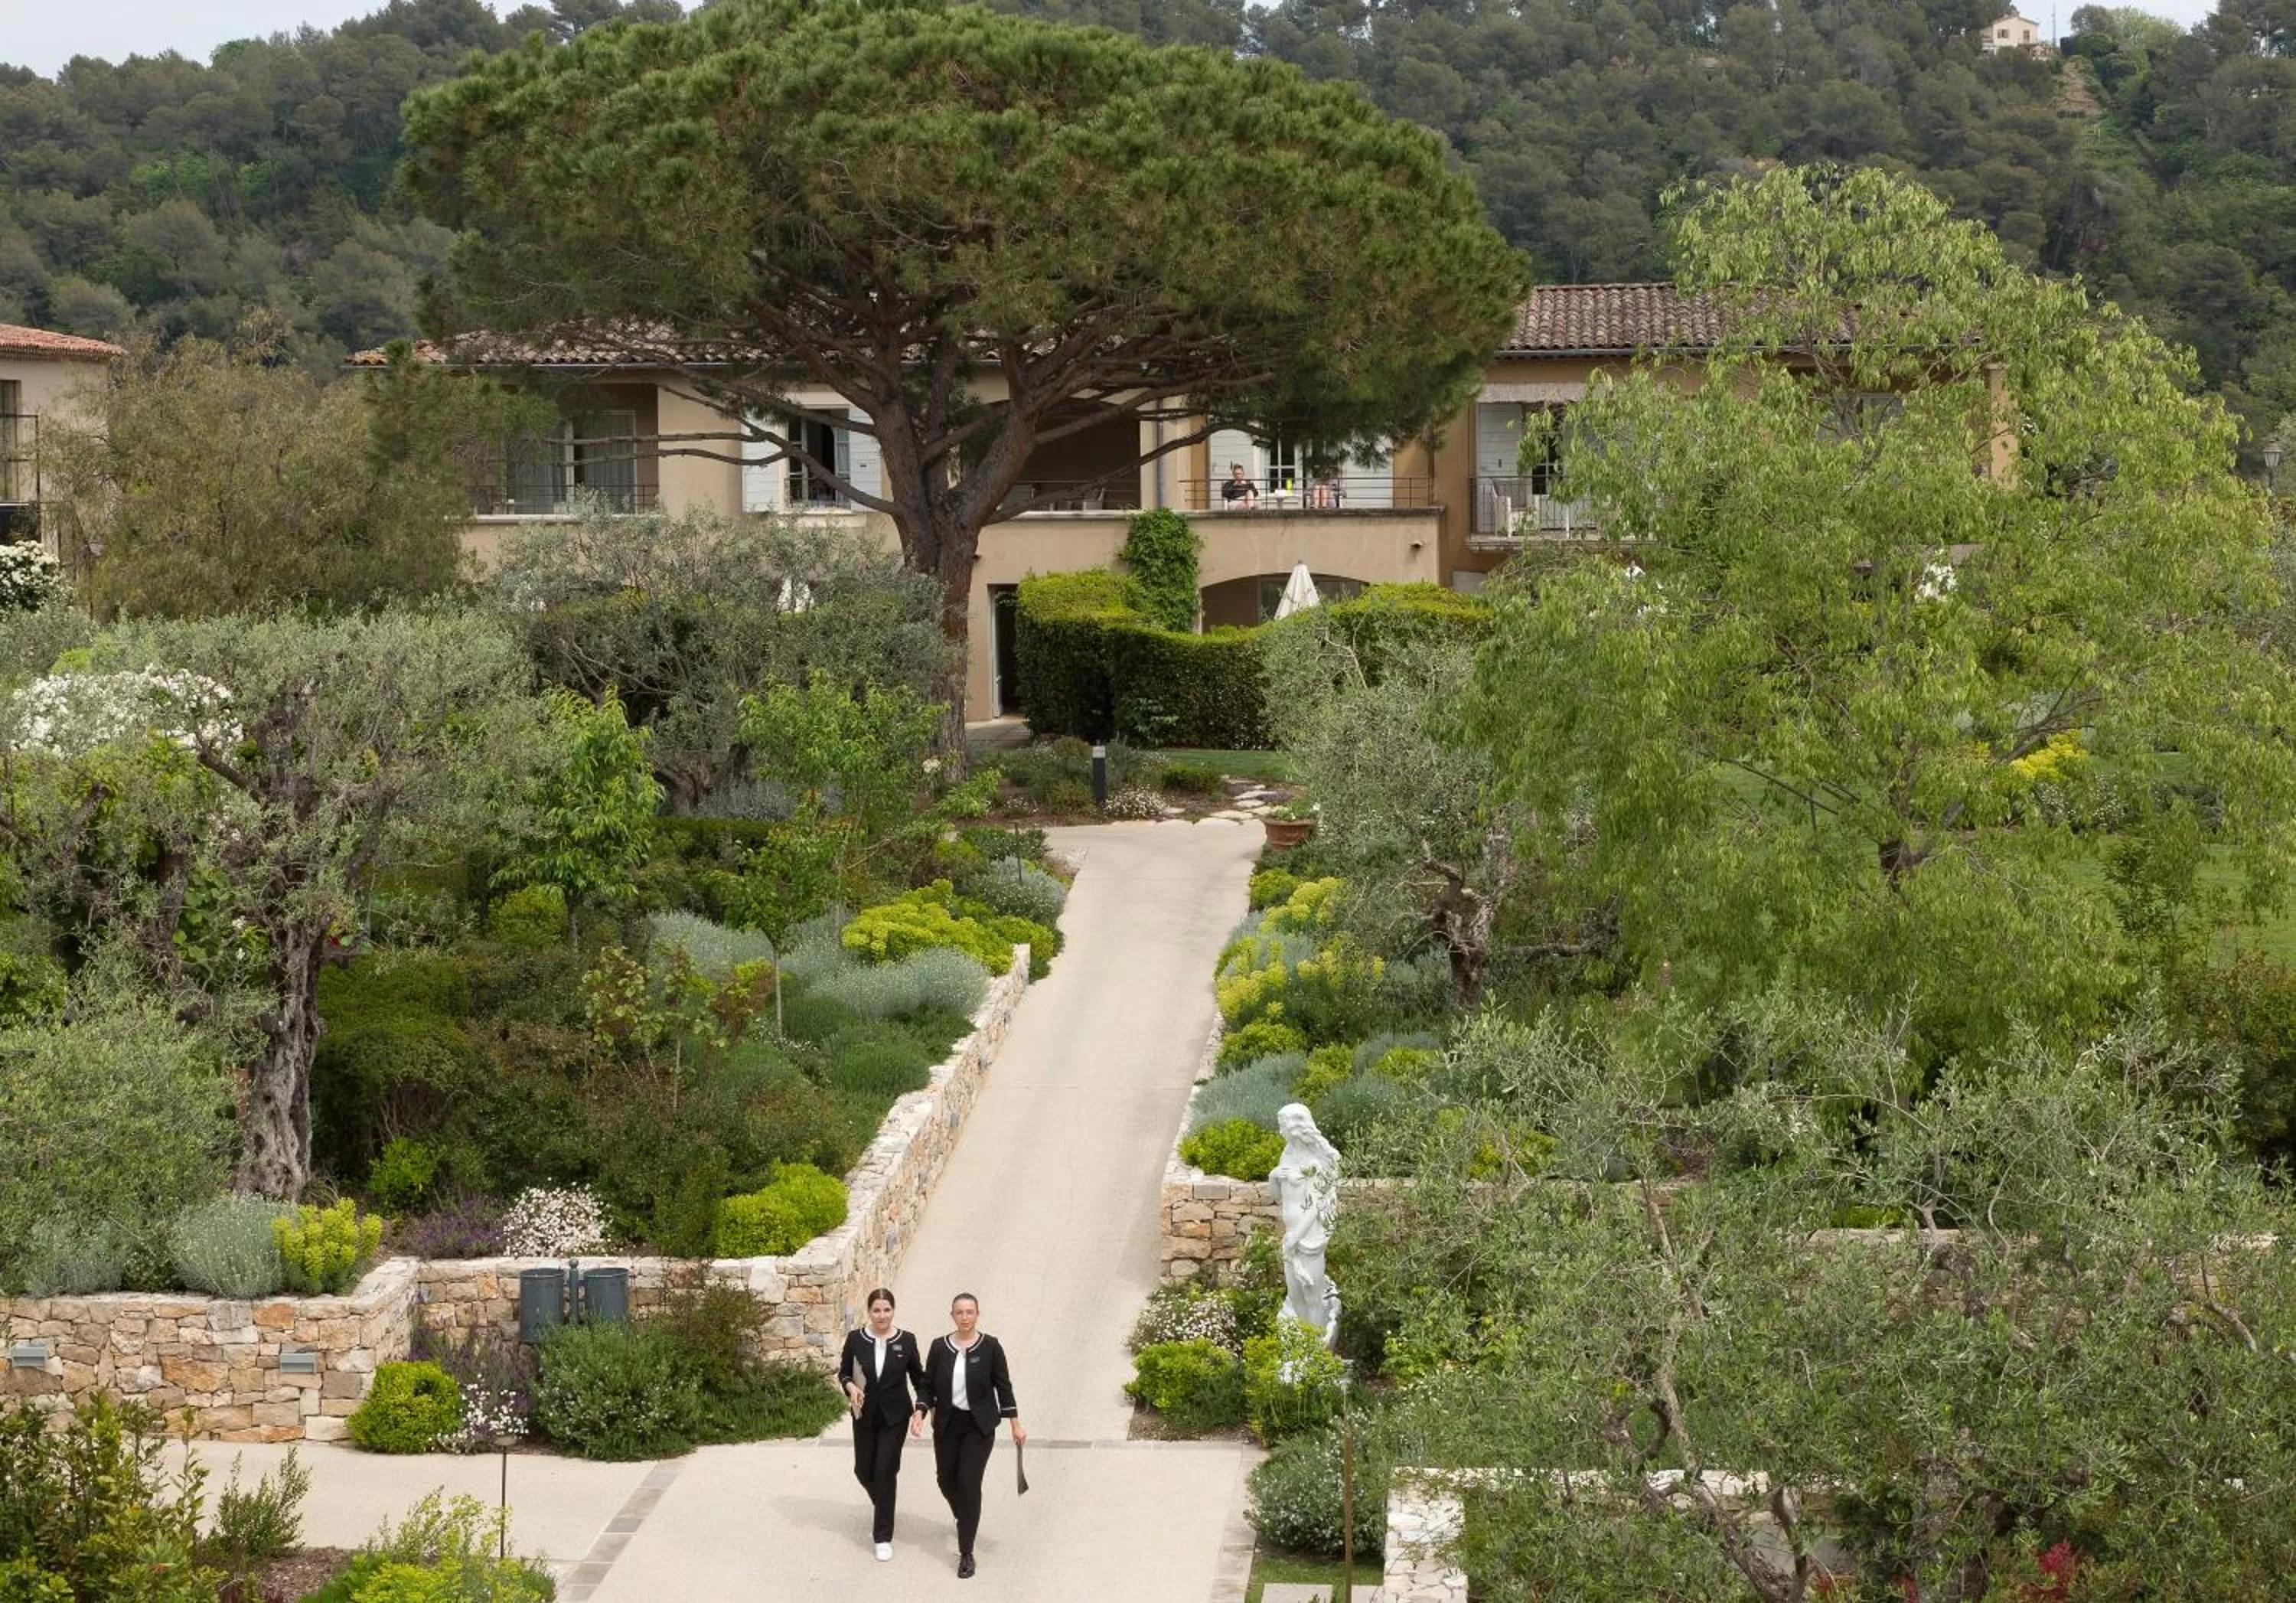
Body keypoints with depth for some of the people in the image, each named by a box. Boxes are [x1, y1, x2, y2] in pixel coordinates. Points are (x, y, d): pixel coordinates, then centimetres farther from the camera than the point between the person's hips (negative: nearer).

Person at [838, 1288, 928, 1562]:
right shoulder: (855, 1339, -6)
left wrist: (920, 1410, -13)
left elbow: (920, 1379, -1)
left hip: (895, 1417, -2)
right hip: (865, 1416, 2)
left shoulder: (906, 1341, -8)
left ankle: (883, 1537, 4)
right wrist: (851, 1386, -16)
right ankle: (882, 1506, 44)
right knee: (863, 1470, 10)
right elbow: (843, 1372, 5)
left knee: (885, 1472, -5)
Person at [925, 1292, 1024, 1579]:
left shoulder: (990, 1347, -7)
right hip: (947, 1425, 3)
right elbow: (928, 1384, 5)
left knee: (970, 1483, -9)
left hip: (979, 1426, -3)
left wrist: (1016, 1424, -1)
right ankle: (965, 1520, 44)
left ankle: (966, 1553, -2)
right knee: (946, 1480, 10)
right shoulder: (940, 1347, -1)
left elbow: (1003, 1386, -2)